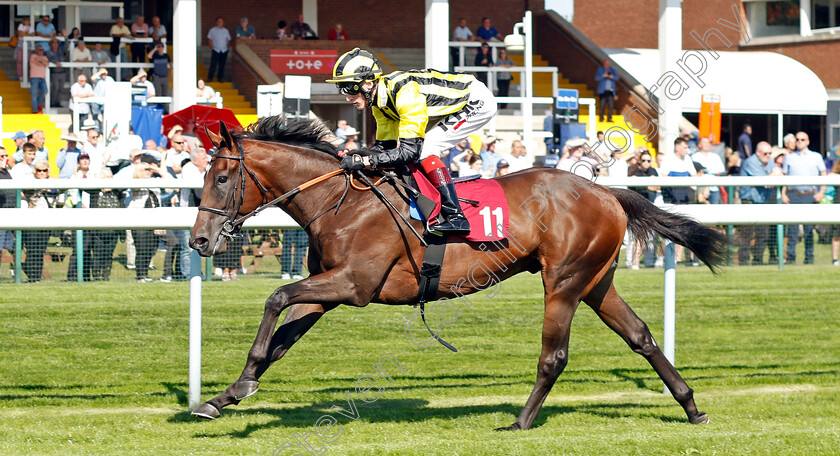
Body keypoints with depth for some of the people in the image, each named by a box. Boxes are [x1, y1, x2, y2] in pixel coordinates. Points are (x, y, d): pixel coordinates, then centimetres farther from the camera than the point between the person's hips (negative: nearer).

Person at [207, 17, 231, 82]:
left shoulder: (226, 31, 9)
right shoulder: (212, 30, 2)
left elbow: (228, 40, 15)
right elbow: (209, 39, 3)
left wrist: (226, 46, 3)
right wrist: (212, 47, -5)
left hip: (224, 51, 2)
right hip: (216, 50, -2)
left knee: (222, 66, 4)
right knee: (213, 64, -7)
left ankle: (220, 78, 12)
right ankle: (210, 77, 0)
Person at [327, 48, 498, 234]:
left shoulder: (405, 92, -31)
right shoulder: (379, 99, -3)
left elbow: (410, 150, -33)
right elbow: (385, 145, 3)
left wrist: (364, 160, -34)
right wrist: (354, 156, -13)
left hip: (479, 101, -10)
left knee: (423, 148, -20)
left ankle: (456, 216, -21)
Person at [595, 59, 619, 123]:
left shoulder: (612, 70, 14)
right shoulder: (600, 70, 7)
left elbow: (617, 78, 4)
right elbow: (597, 78, -4)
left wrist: (612, 77, -17)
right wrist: (603, 76, -19)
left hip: (611, 90, 2)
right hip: (603, 91, -2)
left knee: (610, 105, -3)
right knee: (602, 105, -7)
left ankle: (609, 118, 2)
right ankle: (601, 118, -1)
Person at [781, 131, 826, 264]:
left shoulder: (816, 157, 12)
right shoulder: (789, 157, 14)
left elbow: (824, 175, 10)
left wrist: (821, 192, -5)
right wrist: (783, 194, 1)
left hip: (810, 196, -1)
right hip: (793, 196, 1)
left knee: (809, 228, -1)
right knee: (792, 227, -5)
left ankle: (809, 257, 3)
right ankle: (791, 256, -1)